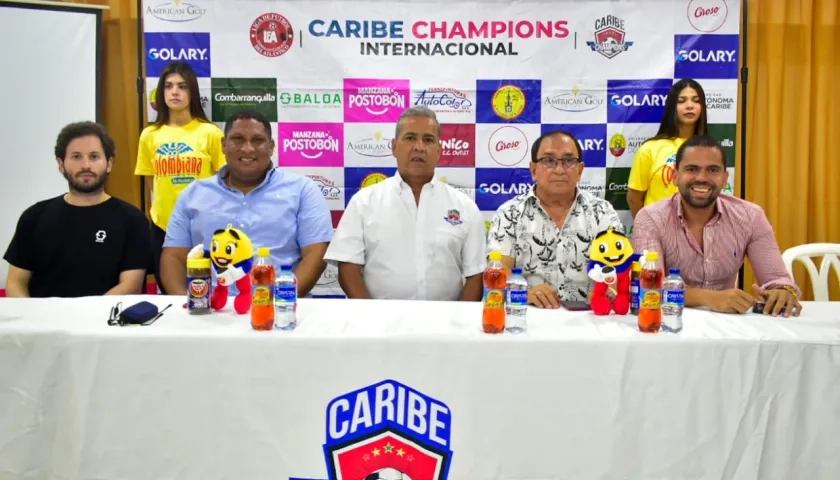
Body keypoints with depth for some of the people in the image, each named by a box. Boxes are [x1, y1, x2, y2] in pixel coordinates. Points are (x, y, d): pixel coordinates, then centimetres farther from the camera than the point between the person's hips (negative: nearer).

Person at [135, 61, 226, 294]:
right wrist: (154, 212, 10)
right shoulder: (150, 135, 5)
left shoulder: (210, 132, -4)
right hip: (162, 226, 3)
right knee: (168, 293, 13)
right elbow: (150, 182, 14)